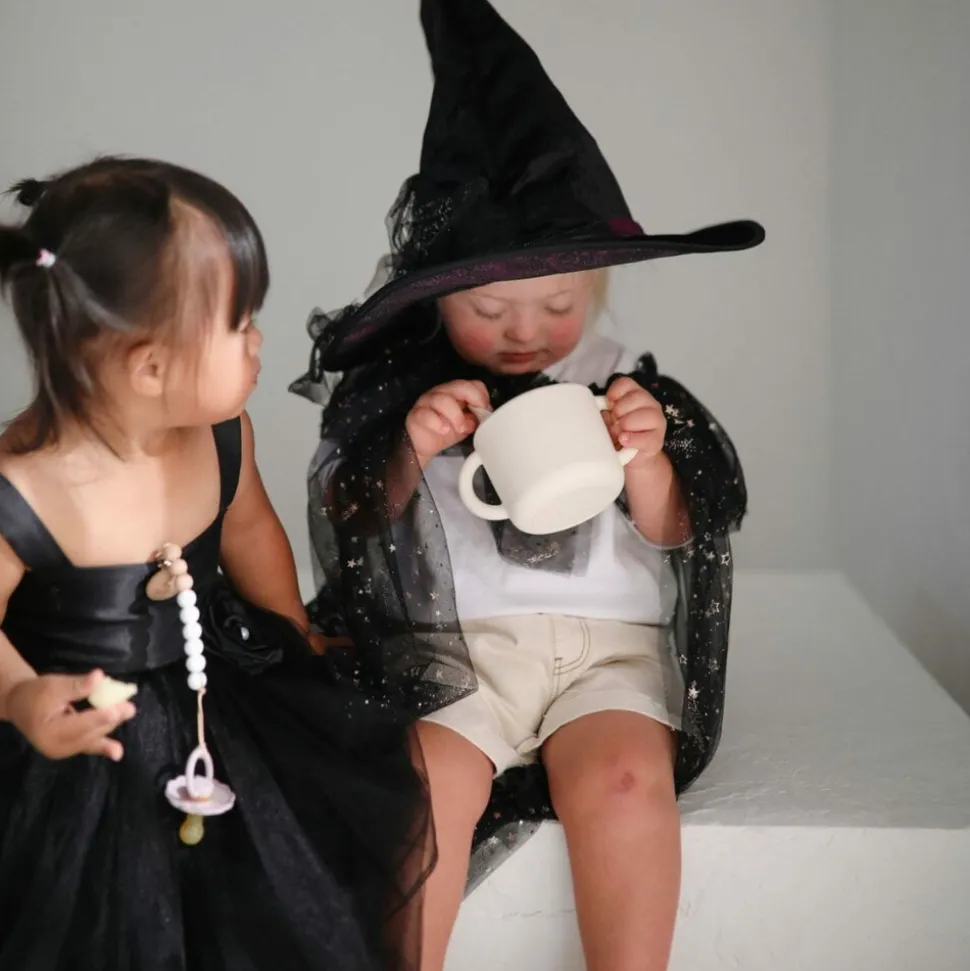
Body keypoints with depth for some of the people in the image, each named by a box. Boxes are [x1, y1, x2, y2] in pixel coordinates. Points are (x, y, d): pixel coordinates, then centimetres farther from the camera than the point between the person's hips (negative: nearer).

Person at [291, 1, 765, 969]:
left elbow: (675, 540, 6)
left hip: (607, 640, 1)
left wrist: (648, 464, -15)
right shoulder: (395, 386, 4)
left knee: (623, 776, -28)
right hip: (449, 641, 0)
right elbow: (351, 533, 5)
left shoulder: (626, 384, 6)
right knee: (425, 780, -28)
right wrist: (409, 455, -13)